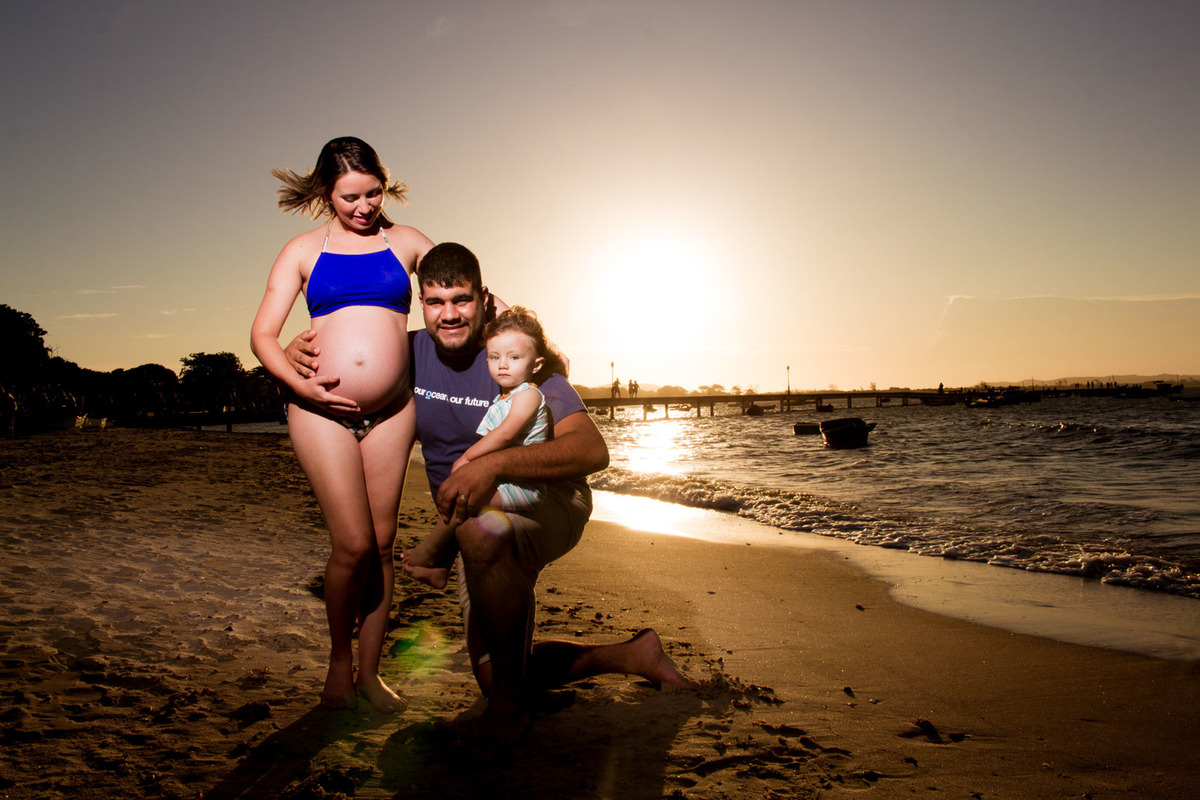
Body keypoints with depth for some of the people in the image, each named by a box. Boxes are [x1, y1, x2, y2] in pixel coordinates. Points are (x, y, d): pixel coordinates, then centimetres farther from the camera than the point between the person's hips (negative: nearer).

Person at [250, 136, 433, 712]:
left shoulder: (407, 241, 12)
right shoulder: (304, 250, 9)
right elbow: (263, 334, 5)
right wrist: (300, 384, -12)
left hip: (392, 410, 2)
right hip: (322, 410, -2)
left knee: (382, 541, 5)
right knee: (353, 544, -8)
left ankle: (370, 671, 21)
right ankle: (340, 661, 18)